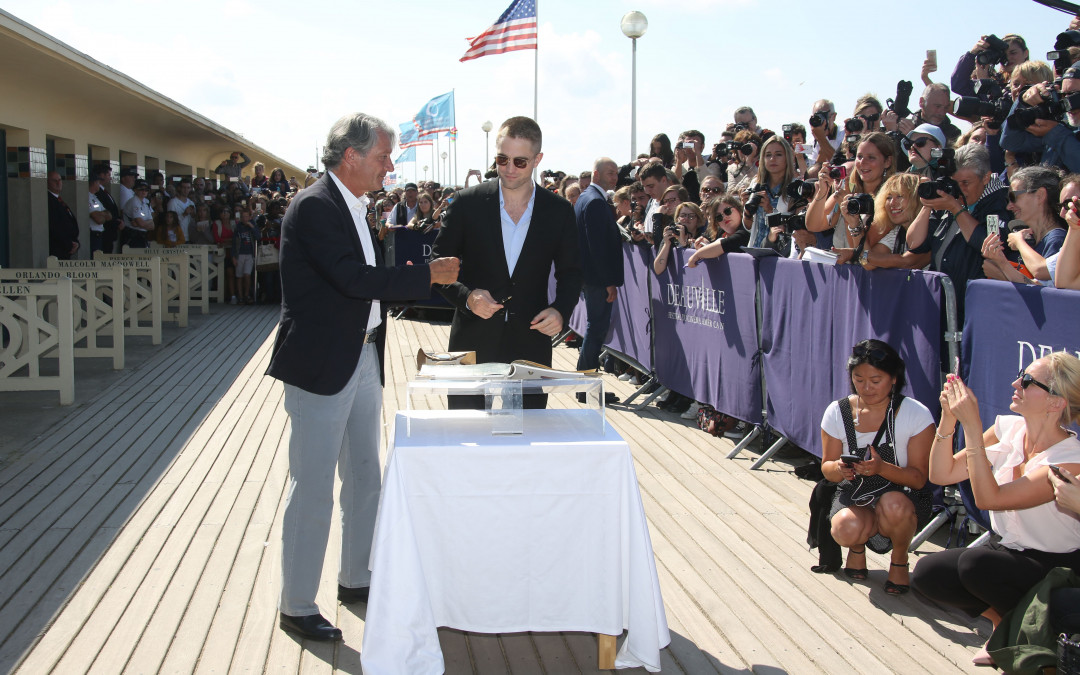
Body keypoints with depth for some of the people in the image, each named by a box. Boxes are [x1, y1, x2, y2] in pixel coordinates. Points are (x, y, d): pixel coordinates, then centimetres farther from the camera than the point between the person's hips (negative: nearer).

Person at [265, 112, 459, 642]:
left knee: (364, 480, 18)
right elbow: (354, 278, -25)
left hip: (363, 359, 10)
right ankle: (296, 606, 11)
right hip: (322, 366, -10)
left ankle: (356, 579, 34)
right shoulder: (314, 206, -17)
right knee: (312, 490, -1)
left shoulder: (352, 207, 14)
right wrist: (426, 276, -17)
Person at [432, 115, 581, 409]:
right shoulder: (467, 203, -1)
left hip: (530, 344, 1)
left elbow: (570, 272, 11)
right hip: (473, 343, -1)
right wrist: (466, 296, -15)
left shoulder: (559, 211, 3)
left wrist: (560, 309, -8)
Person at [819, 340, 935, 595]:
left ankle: (899, 560, -3)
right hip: (854, 495, 1)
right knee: (846, 529, -34)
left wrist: (882, 468, -32)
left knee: (893, 506, -38)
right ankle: (858, 546, 9)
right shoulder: (837, 412, -3)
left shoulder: (916, 414, -10)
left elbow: (919, 478, -12)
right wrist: (839, 469, -23)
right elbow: (827, 467, 3)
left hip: (902, 495, -1)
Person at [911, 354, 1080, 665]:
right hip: (1011, 552, 6)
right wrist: (948, 419, -17)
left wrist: (972, 427, -32)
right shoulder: (1008, 429, -5)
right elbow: (941, 475, -4)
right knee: (926, 572, -14)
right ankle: (1001, 618, 11)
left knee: (975, 563, -32)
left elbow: (988, 498, -30)